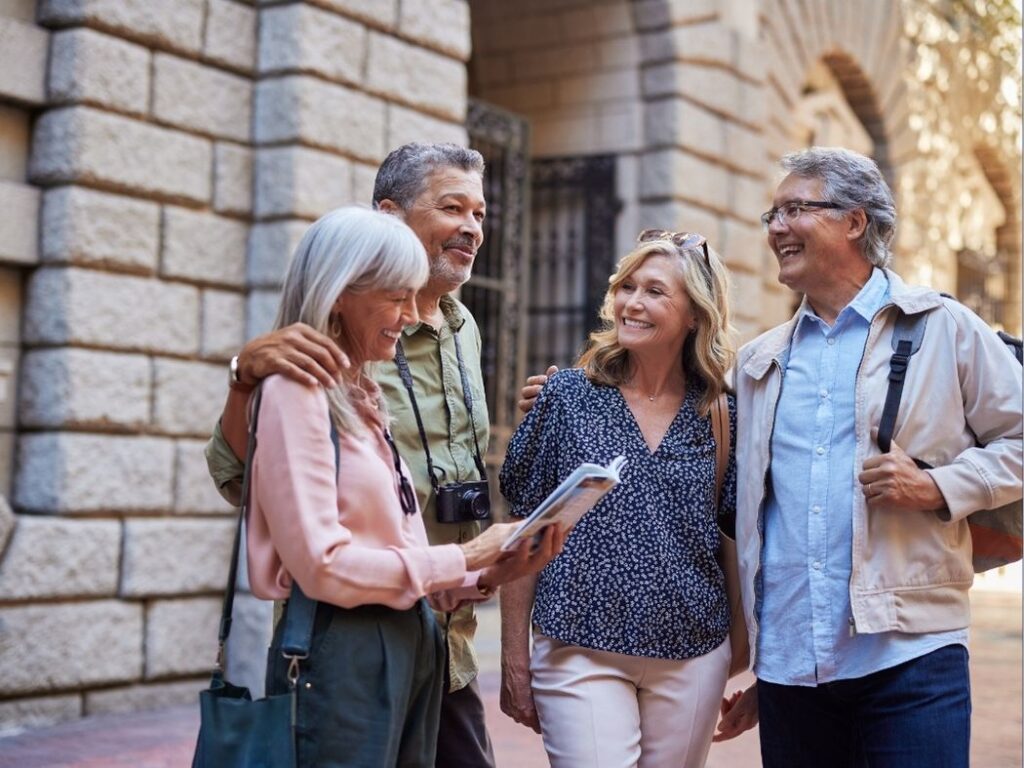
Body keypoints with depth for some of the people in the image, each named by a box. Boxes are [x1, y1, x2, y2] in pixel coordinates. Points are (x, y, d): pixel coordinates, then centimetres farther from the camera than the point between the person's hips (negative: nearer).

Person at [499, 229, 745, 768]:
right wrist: (514, 658, -2)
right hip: (581, 651, -2)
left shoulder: (720, 417, 4)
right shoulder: (567, 396, -1)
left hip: (693, 657, 2)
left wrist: (748, 664, 5)